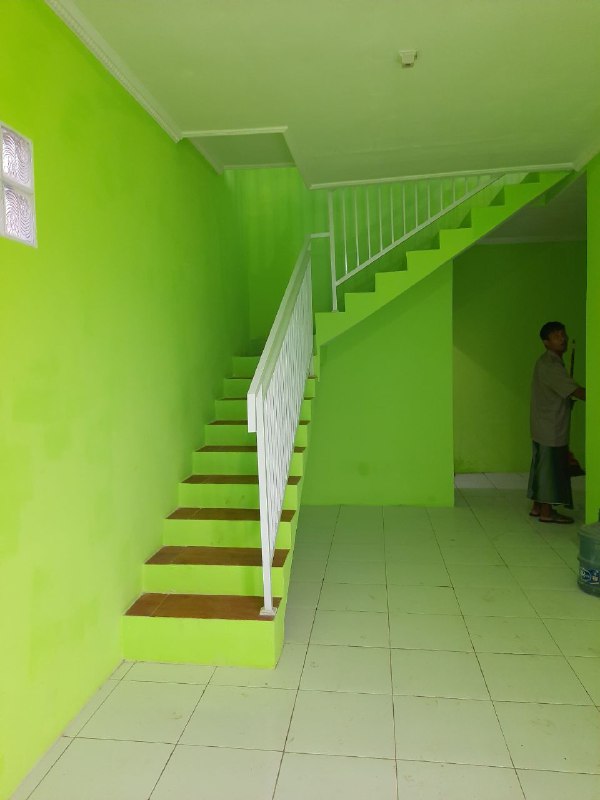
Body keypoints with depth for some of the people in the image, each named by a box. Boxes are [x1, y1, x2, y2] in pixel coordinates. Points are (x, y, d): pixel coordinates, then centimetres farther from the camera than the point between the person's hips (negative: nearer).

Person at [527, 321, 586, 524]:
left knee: (543, 466, 14)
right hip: (550, 429, -10)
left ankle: (537, 507, 22)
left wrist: (569, 400, 7)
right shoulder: (550, 364, -19)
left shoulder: (549, 362, 14)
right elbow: (576, 391, -24)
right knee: (550, 468, -1)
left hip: (546, 427, 10)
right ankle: (546, 512, 8)